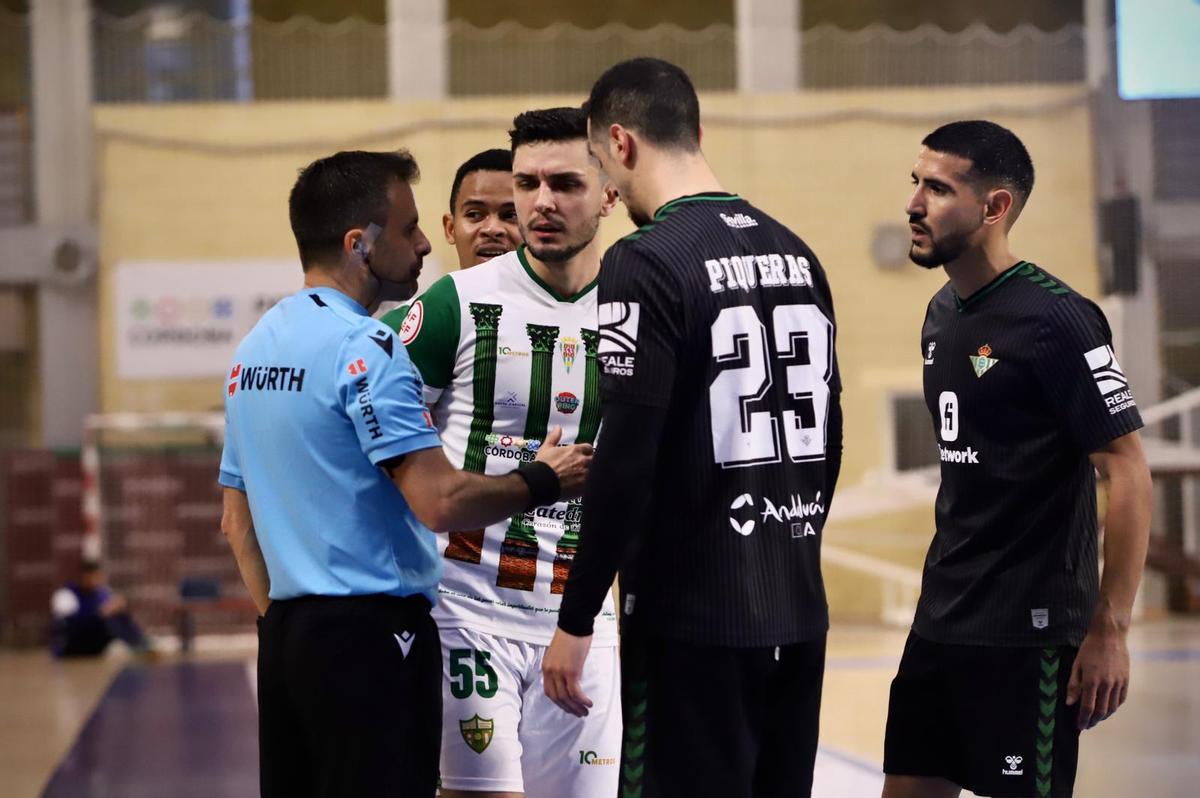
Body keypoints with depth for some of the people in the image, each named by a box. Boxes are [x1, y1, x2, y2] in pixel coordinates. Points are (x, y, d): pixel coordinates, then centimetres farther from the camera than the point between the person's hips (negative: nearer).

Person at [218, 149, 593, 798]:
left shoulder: (254, 349, 14)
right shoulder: (364, 348, -14)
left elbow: (236, 520, 19)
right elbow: (441, 501, -21)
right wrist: (543, 482, -6)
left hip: (287, 629, 9)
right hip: (371, 630, -9)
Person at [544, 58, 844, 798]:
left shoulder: (647, 263, -12)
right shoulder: (796, 254, 10)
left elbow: (626, 461, -17)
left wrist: (576, 619, -12)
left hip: (693, 618, -7)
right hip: (798, 610, 7)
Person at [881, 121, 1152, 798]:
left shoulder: (1055, 321, -15)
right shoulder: (943, 312, 10)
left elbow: (1130, 476, -17)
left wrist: (1109, 632, -18)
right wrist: (950, 584, 16)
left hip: (1027, 632, -8)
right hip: (942, 618, 8)